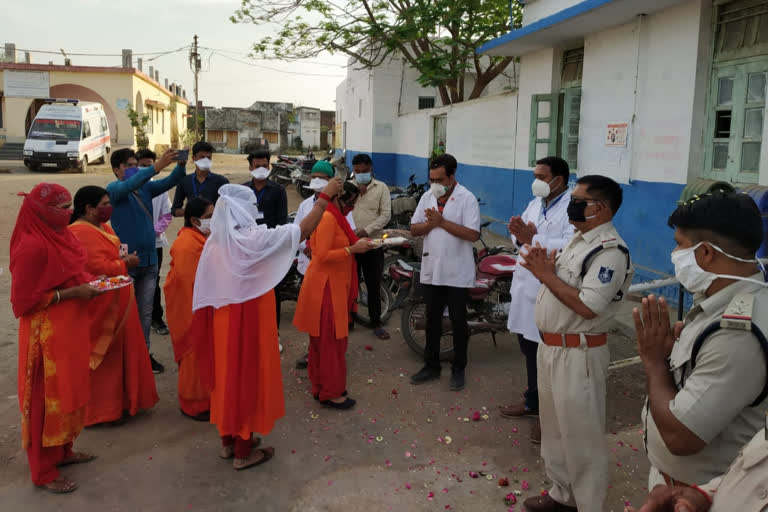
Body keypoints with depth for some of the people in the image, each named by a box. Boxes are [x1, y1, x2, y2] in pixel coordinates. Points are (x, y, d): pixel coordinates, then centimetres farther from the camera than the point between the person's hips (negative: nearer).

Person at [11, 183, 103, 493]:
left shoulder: (59, 235, 6)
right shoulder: (32, 246, -22)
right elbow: (26, 299, -20)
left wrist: (88, 281, 3)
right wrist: (74, 293, -20)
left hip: (70, 329, 9)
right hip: (47, 334, -9)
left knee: (69, 391, 19)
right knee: (48, 398, 4)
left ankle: (62, 451, 36)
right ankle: (44, 471, 19)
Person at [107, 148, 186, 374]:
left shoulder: (145, 187, 9)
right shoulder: (114, 189, -7)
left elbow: (170, 182, -2)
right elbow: (129, 185, -28)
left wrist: (181, 165, -22)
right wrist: (156, 166, -40)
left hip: (149, 259, 6)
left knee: (146, 312, 13)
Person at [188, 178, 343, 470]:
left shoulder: (215, 240, 0)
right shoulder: (254, 238, -20)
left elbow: (206, 286, 4)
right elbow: (303, 230, -19)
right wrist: (325, 197, -11)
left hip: (222, 320, 7)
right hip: (249, 320, -7)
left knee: (227, 377, 18)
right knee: (247, 380, 6)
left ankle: (228, 441, 34)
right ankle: (244, 452, 19)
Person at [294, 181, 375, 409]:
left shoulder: (335, 217, 16)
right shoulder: (327, 218, -17)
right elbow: (323, 255, -22)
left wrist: (356, 244, 9)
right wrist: (353, 249, -21)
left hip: (334, 285, 10)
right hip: (326, 287, -10)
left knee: (322, 340, 16)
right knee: (331, 341, -3)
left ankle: (320, 387, 26)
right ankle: (331, 392, 8)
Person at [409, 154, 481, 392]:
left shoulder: (467, 199, -11)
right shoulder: (427, 197, 7)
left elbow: (473, 234, -21)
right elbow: (414, 229, 6)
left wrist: (441, 222, -21)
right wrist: (429, 224, -15)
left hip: (457, 273, -5)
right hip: (431, 270, 5)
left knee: (458, 322, 7)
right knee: (432, 319, 14)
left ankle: (458, 369, 21)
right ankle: (431, 365, 27)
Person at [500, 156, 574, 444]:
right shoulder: (535, 204, 13)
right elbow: (521, 237, 8)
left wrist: (533, 239, -25)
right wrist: (519, 235, -14)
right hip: (526, 288, 9)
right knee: (530, 350, 21)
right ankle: (533, 402, 40)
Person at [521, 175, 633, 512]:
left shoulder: (610, 251, -19)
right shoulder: (579, 240, 12)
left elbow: (587, 306, -26)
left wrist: (546, 275, -20)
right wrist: (543, 266, -2)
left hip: (578, 355, -10)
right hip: (551, 347, 10)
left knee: (581, 435, 3)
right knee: (554, 428, 21)